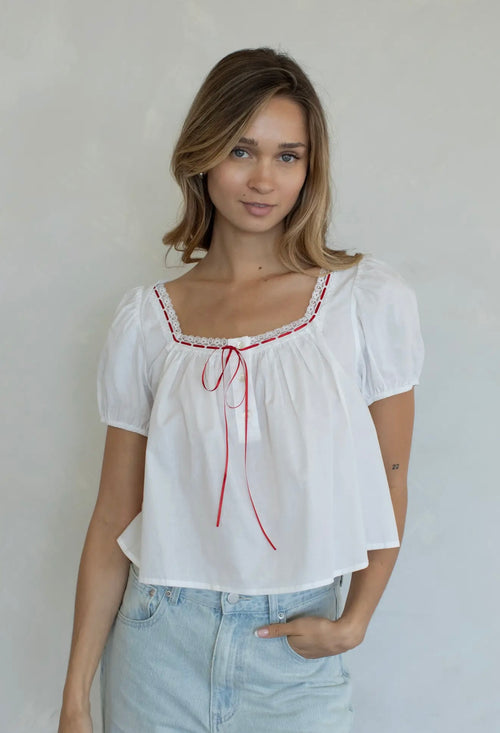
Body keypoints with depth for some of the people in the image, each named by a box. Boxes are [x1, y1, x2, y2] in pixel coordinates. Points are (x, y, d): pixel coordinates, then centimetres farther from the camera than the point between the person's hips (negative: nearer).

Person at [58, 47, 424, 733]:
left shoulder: (370, 298, -5)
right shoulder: (147, 318, -2)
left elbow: (389, 477, 3)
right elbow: (115, 515, 0)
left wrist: (355, 620, -6)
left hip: (297, 657, 0)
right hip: (162, 647, 1)